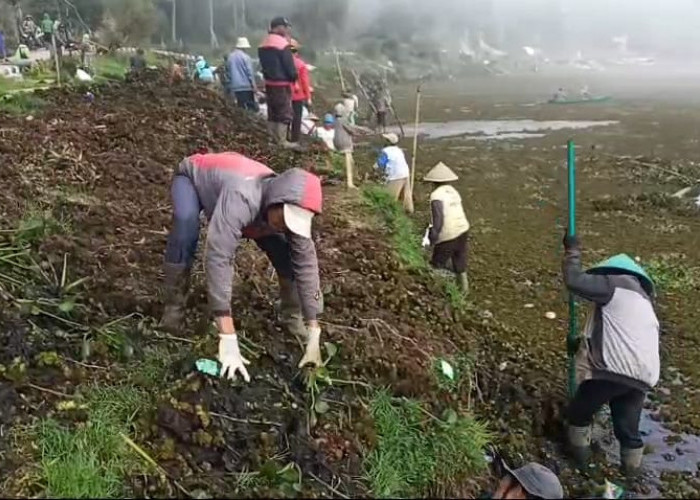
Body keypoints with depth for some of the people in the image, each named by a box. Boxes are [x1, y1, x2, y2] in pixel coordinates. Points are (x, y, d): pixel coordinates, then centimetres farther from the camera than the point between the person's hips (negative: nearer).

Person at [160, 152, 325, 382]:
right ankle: (174, 309, -17)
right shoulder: (241, 197, -49)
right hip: (192, 176, -4)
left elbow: (306, 264, -26)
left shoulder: (292, 210, -29)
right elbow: (218, 259, -54)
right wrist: (228, 339, -57)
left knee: (285, 249, -11)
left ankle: (293, 317, 8)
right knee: (186, 222, -37)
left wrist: (314, 336, -30)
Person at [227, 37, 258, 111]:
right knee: (251, 107, -3)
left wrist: (230, 88, 23)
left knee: (241, 107, 9)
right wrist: (254, 85, -6)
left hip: (235, 87, 6)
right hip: (246, 86, -6)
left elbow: (229, 72, 17)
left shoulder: (230, 57, 12)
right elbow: (250, 72, -10)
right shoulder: (245, 57, -8)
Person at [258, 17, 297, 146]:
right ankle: (282, 142, -4)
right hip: (282, 84, -8)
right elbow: (290, 66, -12)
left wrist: (269, 76, 12)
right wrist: (294, 76, 2)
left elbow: (264, 65, 14)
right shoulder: (282, 43, -15)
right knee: (285, 114, -3)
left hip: (269, 83, 8)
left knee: (272, 113, 14)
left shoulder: (263, 44, 12)